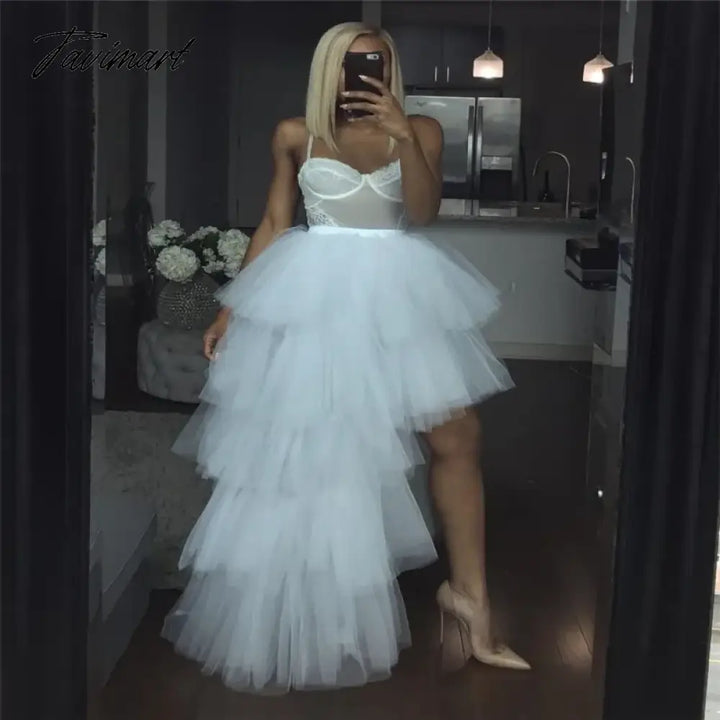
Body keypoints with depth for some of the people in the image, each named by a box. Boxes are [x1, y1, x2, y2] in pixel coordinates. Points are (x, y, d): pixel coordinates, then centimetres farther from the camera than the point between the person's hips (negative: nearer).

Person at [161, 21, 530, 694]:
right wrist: (233, 307, 7)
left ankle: (467, 590, 15)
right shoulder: (295, 136, 2)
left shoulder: (420, 130, 3)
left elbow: (422, 211, -9)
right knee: (307, 449, 4)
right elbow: (274, 224, 8)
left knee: (459, 439, -1)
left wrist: (402, 136, -20)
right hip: (315, 296, -1)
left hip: (398, 296, 2)